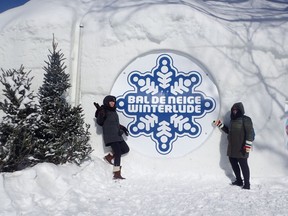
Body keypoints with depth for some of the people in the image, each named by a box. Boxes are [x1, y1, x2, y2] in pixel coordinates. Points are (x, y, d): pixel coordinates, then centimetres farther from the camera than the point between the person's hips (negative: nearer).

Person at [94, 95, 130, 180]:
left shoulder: (113, 111, 18)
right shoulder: (104, 111, -5)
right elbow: (99, 122, -15)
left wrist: (122, 127, 27)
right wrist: (101, 113, -27)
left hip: (117, 135, 8)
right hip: (110, 136, -8)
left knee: (125, 149, 10)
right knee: (118, 152, -14)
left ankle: (109, 156, 22)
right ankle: (117, 174, -10)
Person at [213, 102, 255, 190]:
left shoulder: (245, 119, -8)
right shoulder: (232, 120, 16)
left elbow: (250, 132, -15)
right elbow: (228, 131, 27)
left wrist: (248, 144, -21)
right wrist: (220, 125, 19)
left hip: (241, 148, -8)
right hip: (232, 147, 8)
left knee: (243, 164, -4)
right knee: (233, 162, 14)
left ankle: (247, 184, 5)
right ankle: (239, 180, 29)